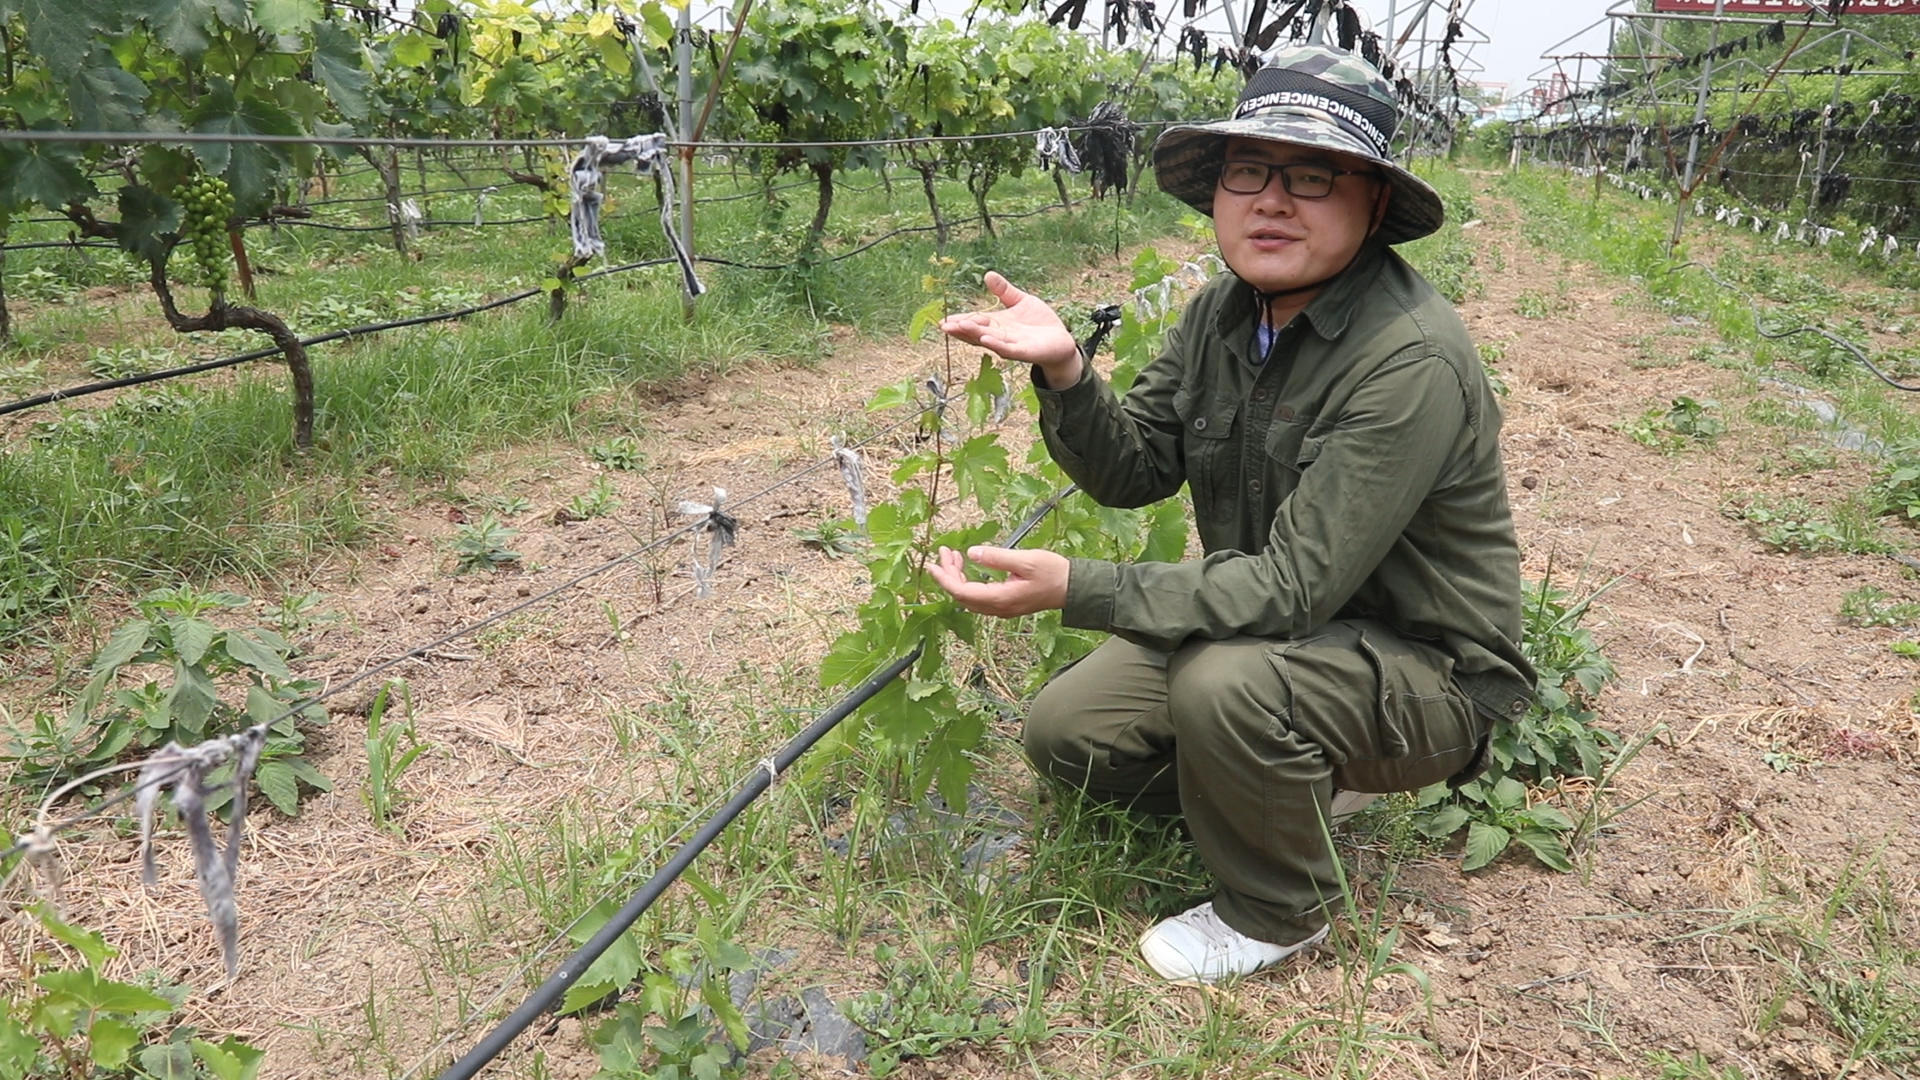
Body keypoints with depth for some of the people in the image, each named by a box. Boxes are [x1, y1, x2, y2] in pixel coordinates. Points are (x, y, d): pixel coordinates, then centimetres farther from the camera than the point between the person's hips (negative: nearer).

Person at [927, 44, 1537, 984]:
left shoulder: (1411, 361, -28)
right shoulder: (1224, 310, -3)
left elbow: (1297, 586, -31)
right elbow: (1134, 468, -2)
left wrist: (1075, 588, -35)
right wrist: (1064, 372, -21)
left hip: (1426, 674, -7)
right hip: (1271, 624, 7)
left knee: (1226, 683, -35)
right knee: (1064, 729, -2)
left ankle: (1277, 914, -3)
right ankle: (1293, 784, 20)